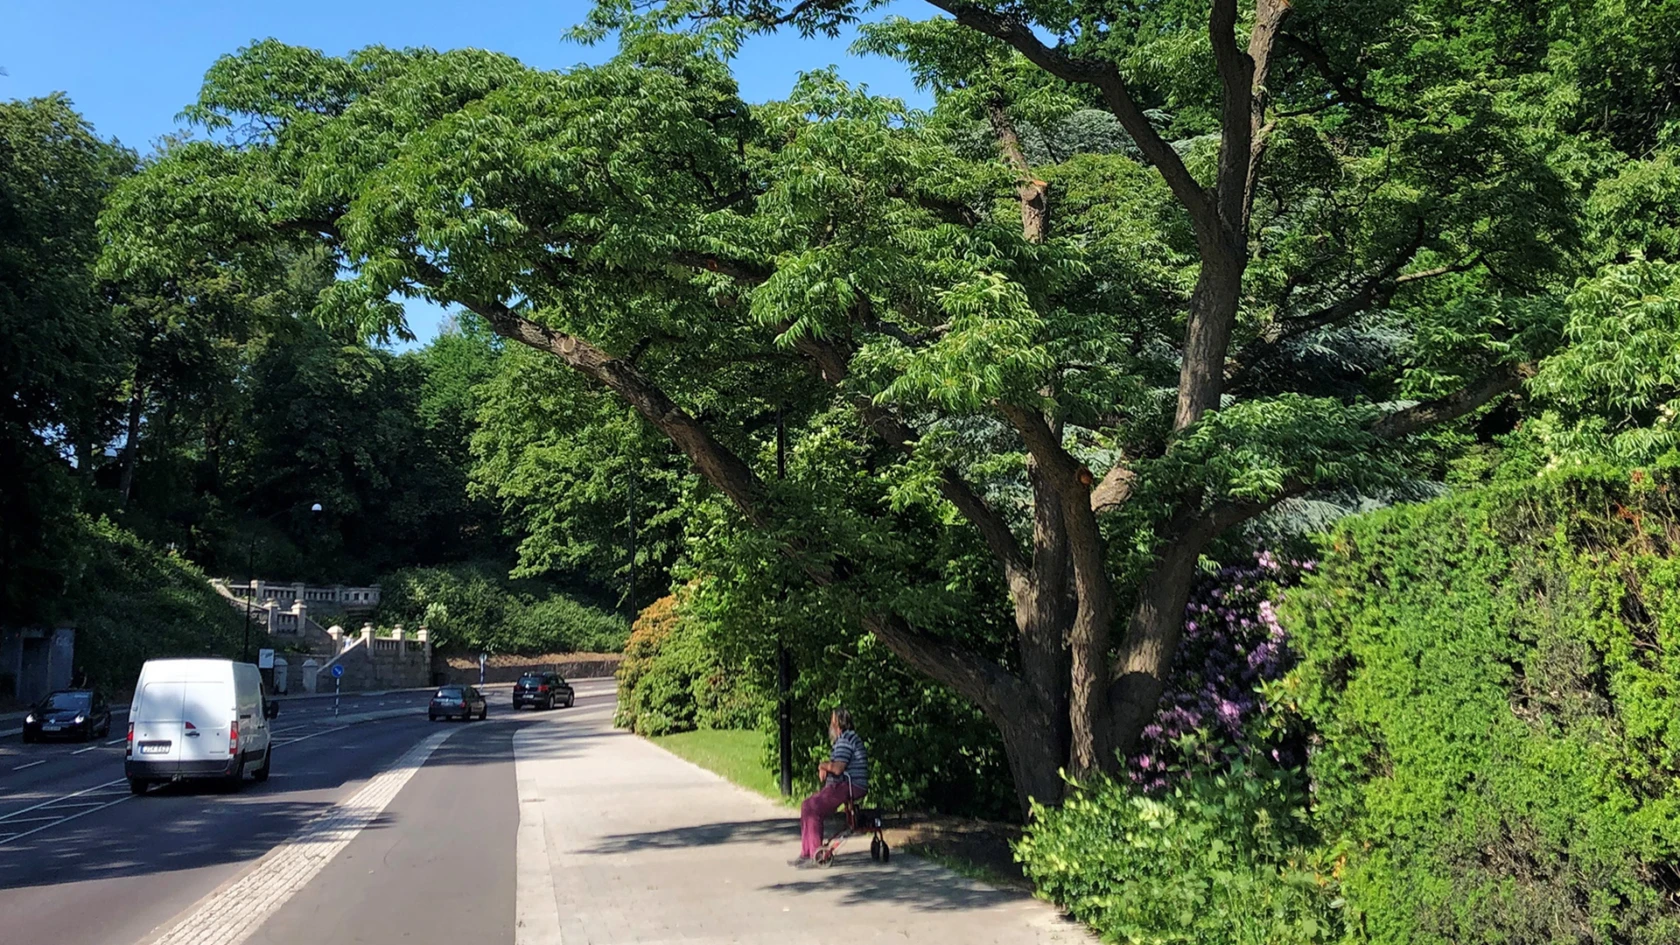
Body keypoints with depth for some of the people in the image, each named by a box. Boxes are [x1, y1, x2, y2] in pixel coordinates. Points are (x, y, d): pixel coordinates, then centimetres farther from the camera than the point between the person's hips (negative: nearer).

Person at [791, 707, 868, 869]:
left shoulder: (845, 740, -14)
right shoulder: (848, 738, 21)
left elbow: (838, 768, -23)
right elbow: (837, 766, 25)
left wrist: (823, 766, -3)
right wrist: (825, 768, 3)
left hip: (850, 787, -11)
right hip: (845, 786, 11)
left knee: (812, 808, -18)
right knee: (807, 806, 9)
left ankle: (817, 856, -14)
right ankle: (806, 853, 11)